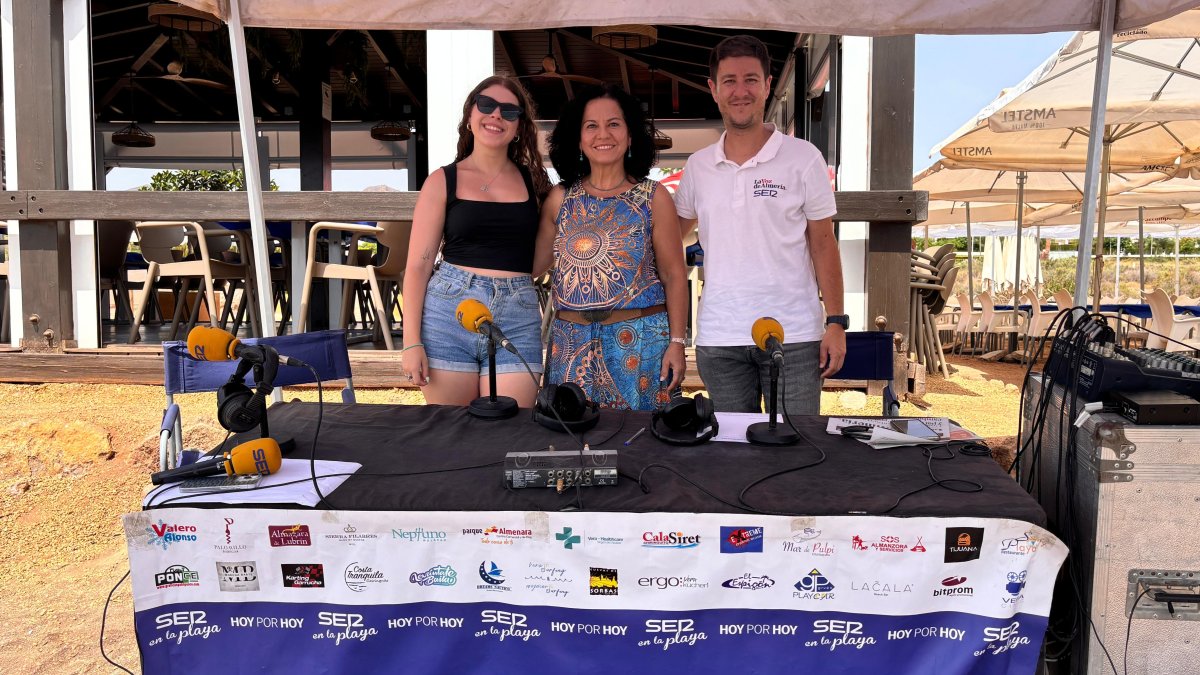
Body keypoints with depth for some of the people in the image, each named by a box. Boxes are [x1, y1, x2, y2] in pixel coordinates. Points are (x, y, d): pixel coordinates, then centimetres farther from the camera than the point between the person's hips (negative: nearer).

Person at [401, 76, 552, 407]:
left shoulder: (534, 181, 10)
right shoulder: (442, 182, 5)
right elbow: (418, 266, 2)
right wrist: (411, 341, -4)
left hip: (518, 320, 1)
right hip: (449, 311, -1)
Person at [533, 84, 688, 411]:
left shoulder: (653, 197, 1)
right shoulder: (561, 198, 7)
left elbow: (673, 276, 1)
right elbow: (531, 263, 10)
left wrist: (676, 342, -4)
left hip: (639, 340, -2)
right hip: (572, 342, 2)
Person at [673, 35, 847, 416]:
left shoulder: (803, 158, -1)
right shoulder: (698, 166, 7)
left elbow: (823, 244, 0)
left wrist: (836, 323, -5)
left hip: (793, 338, -3)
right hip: (719, 341, 3)